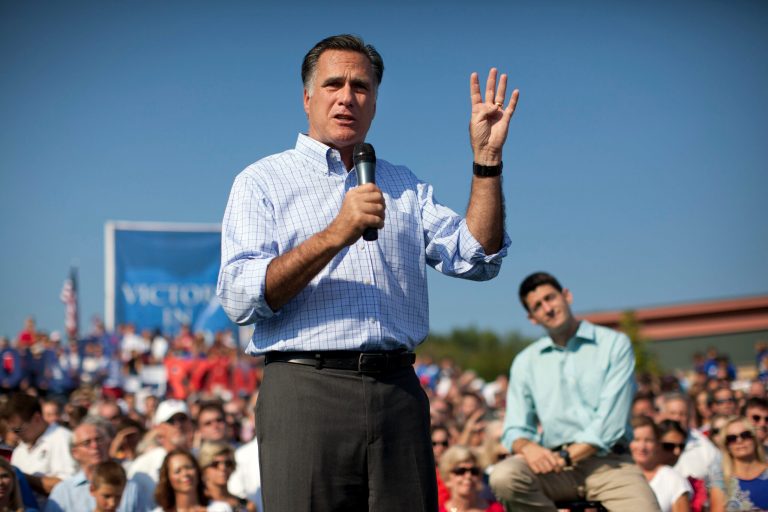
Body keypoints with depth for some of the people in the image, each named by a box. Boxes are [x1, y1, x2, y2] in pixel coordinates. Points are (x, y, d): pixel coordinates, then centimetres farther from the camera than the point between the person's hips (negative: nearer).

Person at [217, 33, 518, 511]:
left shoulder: (404, 185, 20)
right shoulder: (262, 181, 6)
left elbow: (478, 258, 9)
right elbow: (240, 299, -7)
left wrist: (487, 160, 2)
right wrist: (335, 236, -16)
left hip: (398, 389, 4)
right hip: (307, 391, -3)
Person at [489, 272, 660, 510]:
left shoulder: (615, 344, 5)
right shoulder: (525, 362, 15)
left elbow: (610, 421, -5)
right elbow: (515, 429, 12)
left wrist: (567, 456, -16)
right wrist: (527, 447, -13)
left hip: (608, 461, -2)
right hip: (554, 462, 2)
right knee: (503, 476, -31)